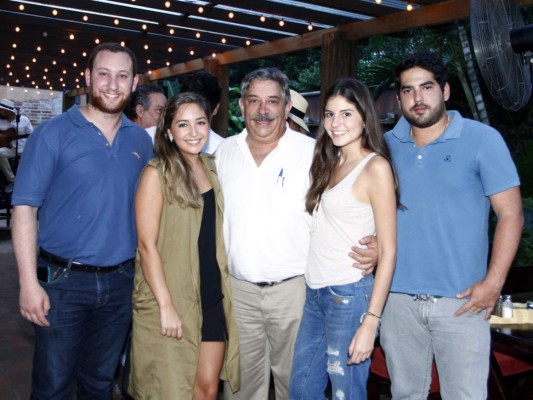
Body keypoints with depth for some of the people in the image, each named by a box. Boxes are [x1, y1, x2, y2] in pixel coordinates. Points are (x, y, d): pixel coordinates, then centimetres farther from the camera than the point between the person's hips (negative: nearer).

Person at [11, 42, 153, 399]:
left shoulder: (141, 140, 6)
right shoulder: (53, 134, -7)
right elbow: (24, 208, -9)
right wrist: (29, 283, -15)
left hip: (121, 282, 4)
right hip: (63, 280, -3)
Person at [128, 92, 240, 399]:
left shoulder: (212, 167, 7)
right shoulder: (157, 174, -10)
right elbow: (147, 245, -13)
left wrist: (224, 287, 7)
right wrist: (165, 306, -17)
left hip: (213, 297, 5)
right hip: (169, 301, -5)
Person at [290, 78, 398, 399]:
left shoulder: (375, 166, -10)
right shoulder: (329, 164, 13)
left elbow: (388, 250, -13)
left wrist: (371, 321, -17)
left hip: (349, 296, -7)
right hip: (315, 292, 7)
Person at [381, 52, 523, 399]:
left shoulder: (482, 139, -3)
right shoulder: (387, 144, 7)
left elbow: (511, 214, -5)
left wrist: (493, 283, -13)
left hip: (461, 301, -3)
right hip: (397, 297, 3)